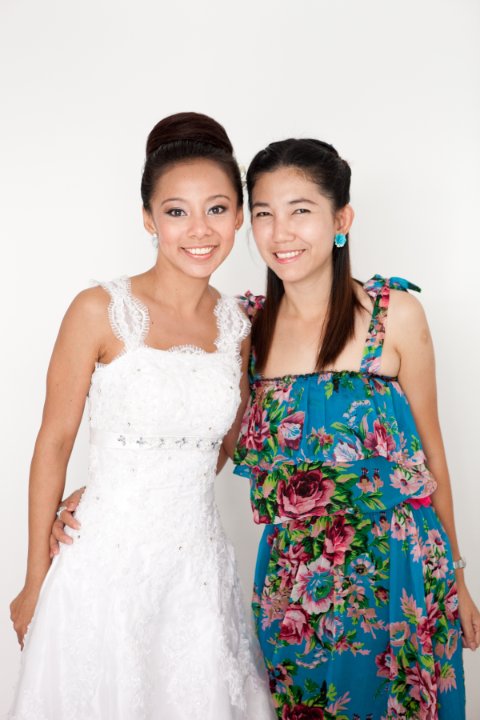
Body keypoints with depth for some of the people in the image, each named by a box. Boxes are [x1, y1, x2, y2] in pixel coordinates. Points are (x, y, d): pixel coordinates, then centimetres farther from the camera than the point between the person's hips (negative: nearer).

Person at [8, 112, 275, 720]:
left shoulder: (238, 325, 2)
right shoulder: (100, 310, -12)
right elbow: (54, 442, -8)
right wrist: (34, 583, -4)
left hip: (198, 565, 4)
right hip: (106, 563, -4)